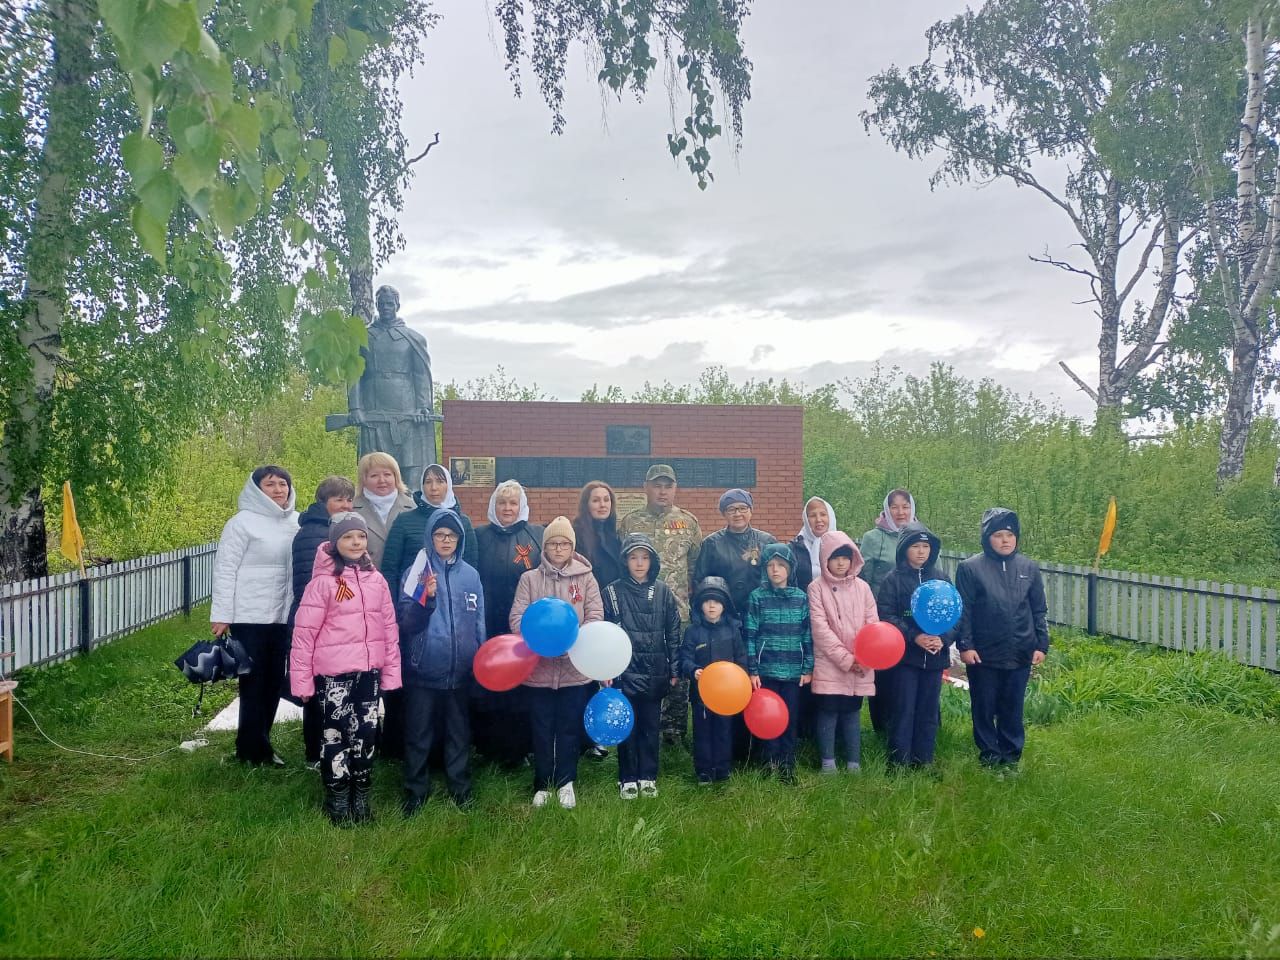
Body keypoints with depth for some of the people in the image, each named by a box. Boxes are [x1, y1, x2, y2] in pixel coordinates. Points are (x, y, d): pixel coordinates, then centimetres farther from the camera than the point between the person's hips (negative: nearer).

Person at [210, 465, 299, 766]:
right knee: (254, 682, 2)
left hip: (283, 617, 5)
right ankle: (252, 748, 14)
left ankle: (260, 744, 24)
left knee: (274, 682, 11)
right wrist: (221, 616, -11)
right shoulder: (243, 522, -6)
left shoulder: (296, 522, 7)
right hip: (250, 617, -5)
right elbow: (225, 570, -7)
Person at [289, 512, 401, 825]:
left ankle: (361, 796, 26)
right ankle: (338, 800, 20)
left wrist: (391, 671, 7)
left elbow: (389, 627, 9)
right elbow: (304, 632, -8)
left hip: (369, 670, 4)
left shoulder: (376, 579, 6)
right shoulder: (323, 582, -8)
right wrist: (301, 679, -8)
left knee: (365, 733, 11)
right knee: (336, 734, 5)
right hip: (333, 673, -4)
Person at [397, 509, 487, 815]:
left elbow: (479, 622, 8)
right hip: (422, 669, -2)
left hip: (460, 671, 2)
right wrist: (426, 597, -25)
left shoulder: (470, 575, 3)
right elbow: (406, 622, -9)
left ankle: (460, 787, 26)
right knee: (418, 734, 7)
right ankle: (416, 790, 22)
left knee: (459, 732, 13)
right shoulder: (416, 573, -2)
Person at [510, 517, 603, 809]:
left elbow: (595, 617, -3)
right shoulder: (530, 579, 3)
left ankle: (566, 782, 27)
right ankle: (543, 784, 26)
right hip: (539, 668, 0)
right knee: (542, 729, 10)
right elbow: (517, 617, -3)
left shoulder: (585, 578, 3)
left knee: (570, 728, 10)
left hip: (575, 668, 0)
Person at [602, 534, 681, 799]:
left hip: (655, 673, 2)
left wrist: (673, 670, 4)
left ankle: (648, 777, 21)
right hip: (625, 671, -2)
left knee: (650, 727, 9)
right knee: (627, 726, 5)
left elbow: (673, 633, 7)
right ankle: (628, 779, 17)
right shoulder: (613, 592, -1)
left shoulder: (663, 592, 4)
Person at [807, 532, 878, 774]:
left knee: (852, 711, 9)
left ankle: (854, 763, 17)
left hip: (859, 665, 3)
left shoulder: (862, 587, 6)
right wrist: (846, 658, -14)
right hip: (829, 664, -3)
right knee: (828, 711, 0)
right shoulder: (817, 588, -4)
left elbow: (873, 623, 3)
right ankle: (828, 763, 11)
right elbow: (820, 628, -10)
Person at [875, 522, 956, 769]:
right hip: (904, 655, -3)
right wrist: (914, 637, -19)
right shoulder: (893, 580, -2)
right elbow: (886, 615, -9)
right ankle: (899, 765, 8)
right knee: (903, 711, 0)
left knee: (929, 712, 10)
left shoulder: (942, 578, 9)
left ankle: (924, 763, 20)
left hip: (935, 656, 3)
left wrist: (943, 638, -11)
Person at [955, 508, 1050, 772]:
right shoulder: (970, 568, -6)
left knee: (1013, 710, 11)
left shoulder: (1029, 568, 5)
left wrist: (1041, 645, 5)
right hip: (983, 655, -2)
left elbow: (1039, 611, 9)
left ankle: (1011, 758, 25)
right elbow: (963, 611, -5)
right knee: (984, 709, 8)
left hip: (1020, 655, 2)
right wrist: (965, 645, -10)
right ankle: (989, 758, 22)